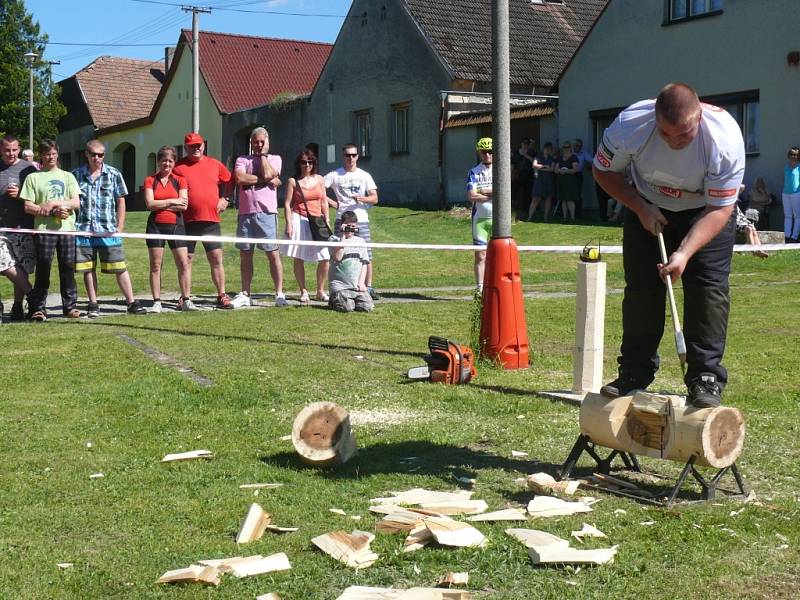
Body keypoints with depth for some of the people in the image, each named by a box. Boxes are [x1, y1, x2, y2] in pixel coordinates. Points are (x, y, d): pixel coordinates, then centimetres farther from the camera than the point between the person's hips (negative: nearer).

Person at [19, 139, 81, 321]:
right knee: (43, 269, -2)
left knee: (68, 267, 2)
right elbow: (28, 207, -1)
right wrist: (54, 212, -9)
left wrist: (53, 203, -10)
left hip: (67, 229, 2)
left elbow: (76, 203, 4)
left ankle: (70, 306, 10)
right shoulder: (33, 177, 8)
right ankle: (38, 308, 4)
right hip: (43, 229, -2)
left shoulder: (67, 176, 15)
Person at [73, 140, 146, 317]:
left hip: (108, 230, -1)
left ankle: (132, 302, 6)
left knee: (120, 267, -1)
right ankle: (93, 305, 16)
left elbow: (121, 201, 6)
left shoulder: (113, 174, 4)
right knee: (88, 269, 7)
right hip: (83, 229, 1)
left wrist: (120, 227, 2)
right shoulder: (76, 175, 6)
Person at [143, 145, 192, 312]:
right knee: (155, 265, 1)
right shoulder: (150, 181, 6)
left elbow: (184, 205, -5)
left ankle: (186, 300, 3)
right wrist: (172, 201, -6)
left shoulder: (180, 181, 7)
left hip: (176, 225, 0)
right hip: (156, 226, 0)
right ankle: (157, 302, 6)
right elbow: (150, 204, -7)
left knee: (184, 263, -4)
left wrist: (160, 205, -8)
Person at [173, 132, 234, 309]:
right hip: (188, 221, -1)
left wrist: (224, 199, 11)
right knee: (186, 259, 4)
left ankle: (222, 296, 8)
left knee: (216, 259, 2)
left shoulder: (215, 165, 9)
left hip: (211, 220, 2)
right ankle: (185, 297, 12)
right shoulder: (178, 167, 2)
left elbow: (228, 181, 22)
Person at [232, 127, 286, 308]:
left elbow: (267, 173, -11)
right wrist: (264, 180, -7)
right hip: (245, 213, 3)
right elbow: (239, 178, -7)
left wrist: (263, 154, 1)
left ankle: (279, 294, -2)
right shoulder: (242, 160, 13)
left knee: (273, 253, -4)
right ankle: (245, 295, 14)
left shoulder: (274, 159, 10)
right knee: (245, 254, 6)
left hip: (266, 212, -2)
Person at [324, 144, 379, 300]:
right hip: (342, 221, -2)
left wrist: (362, 199, -14)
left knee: (366, 256, -1)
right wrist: (332, 202, -4)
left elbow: (375, 198, 5)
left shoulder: (364, 176, 11)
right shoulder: (335, 175, 5)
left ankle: (369, 288, 6)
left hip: (361, 220, 2)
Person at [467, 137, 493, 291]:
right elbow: (471, 196, -6)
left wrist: (482, 191, -8)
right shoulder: (474, 172, 7)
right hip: (479, 218, 0)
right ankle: (480, 289, 2)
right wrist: (493, 194, -8)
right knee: (480, 255, -1)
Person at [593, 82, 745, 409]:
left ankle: (705, 378, -9)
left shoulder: (725, 138, -34)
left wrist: (684, 253, -37)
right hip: (647, 207, 2)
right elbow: (603, 171, -9)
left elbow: (720, 209, -27)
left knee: (709, 287, -14)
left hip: (705, 208, -1)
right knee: (641, 286, 0)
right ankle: (634, 375, 12)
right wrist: (641, 208, -19)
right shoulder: (630, 125, -30)